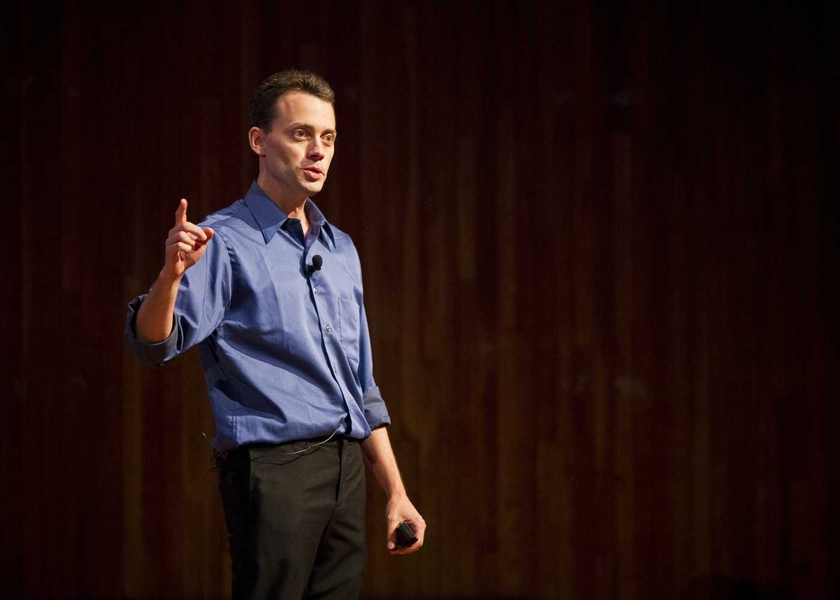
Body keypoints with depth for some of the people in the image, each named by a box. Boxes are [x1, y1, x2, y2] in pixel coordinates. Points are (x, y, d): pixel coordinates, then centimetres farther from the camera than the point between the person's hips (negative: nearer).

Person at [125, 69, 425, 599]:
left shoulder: (341, 249, 17)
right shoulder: (225, 242, -5)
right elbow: (155, 342, -19)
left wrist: (396, 492, 16)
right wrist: (172, 272, -38)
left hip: (347, 468, 7)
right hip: (273, 468, -7)